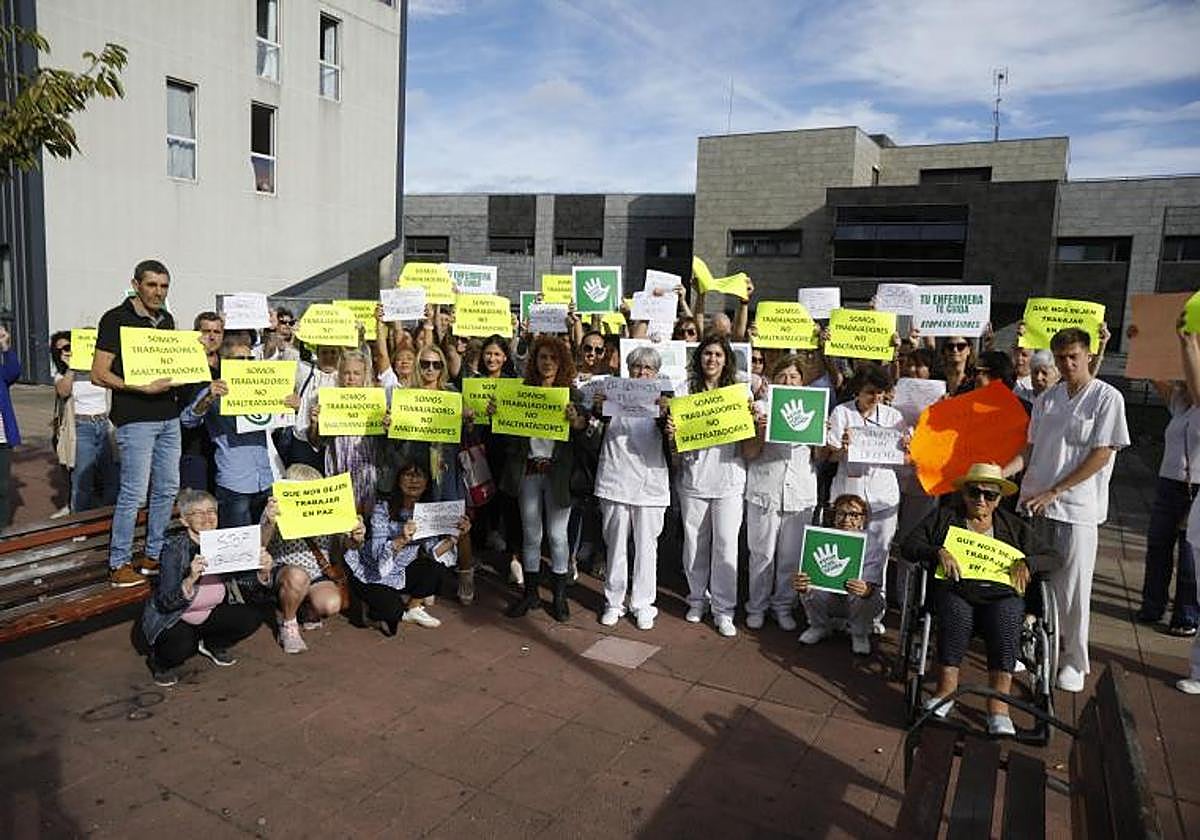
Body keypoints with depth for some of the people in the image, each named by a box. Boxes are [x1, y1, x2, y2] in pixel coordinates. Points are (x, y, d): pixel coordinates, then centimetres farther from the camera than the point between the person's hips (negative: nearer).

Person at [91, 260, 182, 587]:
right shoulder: (116, 319, -8)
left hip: (168, 415, 7)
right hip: (135, 418, -7)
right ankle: (118, 564, 8)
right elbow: (99, 374, -12)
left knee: (167, 488, 11)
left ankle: (153, 554, 25)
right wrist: (144, 388, -22)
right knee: (134, 493, -5)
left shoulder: (166, 319, 13)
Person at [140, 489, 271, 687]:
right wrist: (191, 579, -47)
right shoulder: (174, 548, -22)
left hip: (210, 614, 5)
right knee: (183, 646, -33)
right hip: (170, 619, -5)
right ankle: (160, 661, 4)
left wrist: (263, 571, -28)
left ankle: (212, 645, 15)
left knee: (251, 618, -14)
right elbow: (166, 602, -29)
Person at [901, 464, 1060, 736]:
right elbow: (908, 546, 9)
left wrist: (1028, 563, -2)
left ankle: (998, 706, -37)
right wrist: (938, 552, -11)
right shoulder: (945, 516, 18)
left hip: (1001, 594, 1)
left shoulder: (1013, 526, 23)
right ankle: (946, 688, -34)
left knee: (1006, 621, -33)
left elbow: (1054, 557, 20)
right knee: (956, 615, -35)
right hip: (954, 590, 0)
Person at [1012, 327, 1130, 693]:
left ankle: (1074, 661, 17)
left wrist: (1053, 492, -13)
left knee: (1072, 587, 1)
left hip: (1077, 508, -4)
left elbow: (1101, 456, -10)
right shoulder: (1046, 399, 11)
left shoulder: (1107, 397, -5)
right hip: (1034, 504, 5)